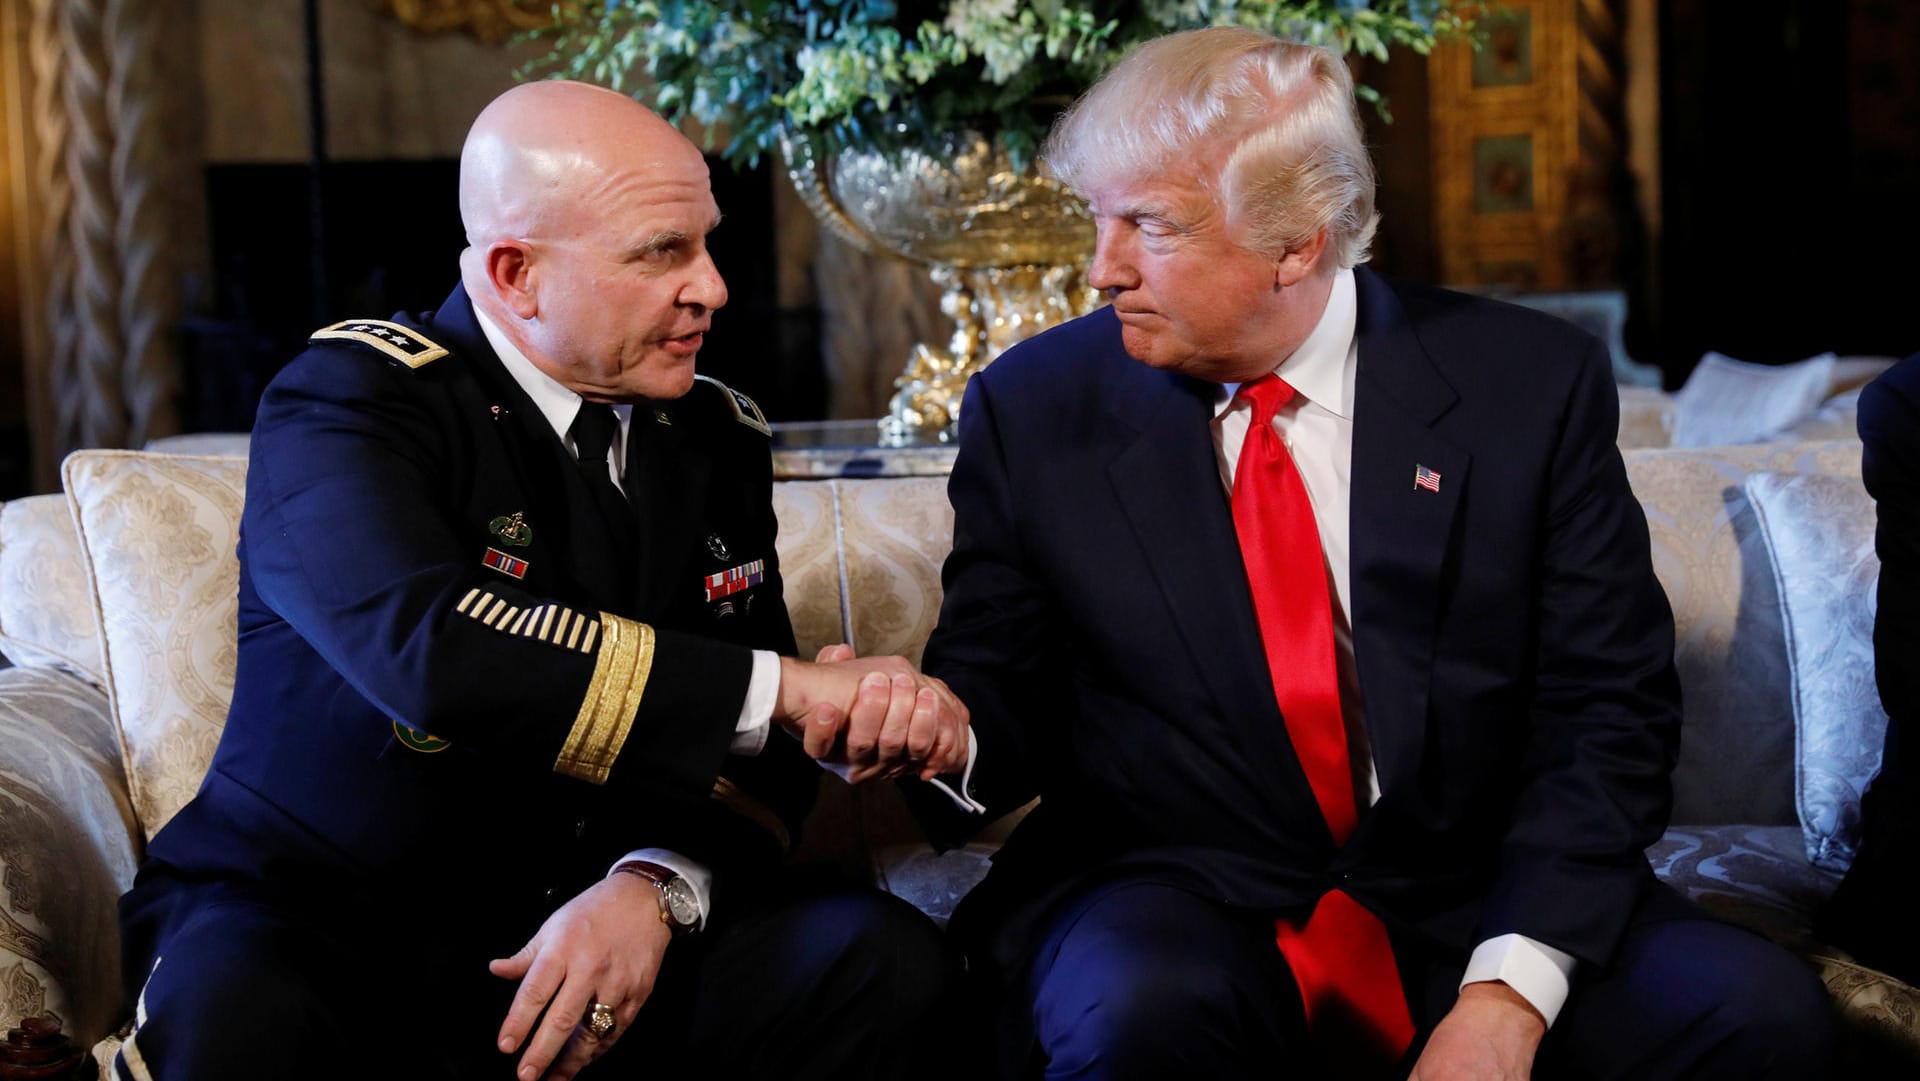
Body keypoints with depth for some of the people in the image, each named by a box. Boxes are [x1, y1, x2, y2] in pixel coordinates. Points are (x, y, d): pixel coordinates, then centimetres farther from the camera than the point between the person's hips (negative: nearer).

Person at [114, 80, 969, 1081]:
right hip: (322, 931, -4)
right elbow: (431, 654, -31)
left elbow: (754, 742, 4)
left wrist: (658, 886, -18)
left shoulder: (720, 441, 7)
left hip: (602, 930, 5)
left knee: (885, 957, -18)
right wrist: (781, 688, -27)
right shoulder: (351, 403, -11)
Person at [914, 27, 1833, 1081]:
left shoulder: (1532, 386, 0)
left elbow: (1607, 713, -2)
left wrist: (1509, 992, -15)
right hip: (1179, 917, -1)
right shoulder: (1034, 409, 2)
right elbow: (1001, 705, 7)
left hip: (1465, 911, 1)